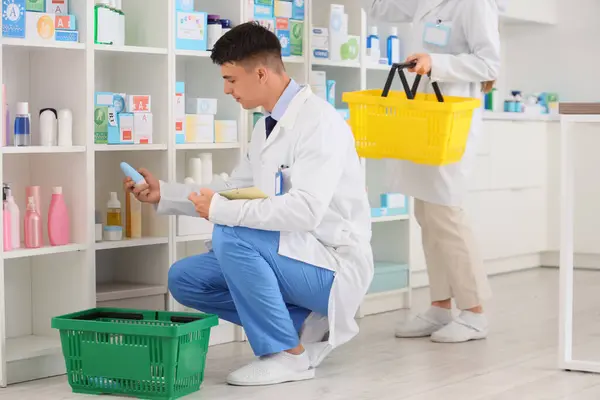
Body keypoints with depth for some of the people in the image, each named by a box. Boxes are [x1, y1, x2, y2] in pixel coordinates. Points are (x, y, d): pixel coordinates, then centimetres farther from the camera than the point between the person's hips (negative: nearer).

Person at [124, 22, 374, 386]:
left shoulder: (318, 121, -19)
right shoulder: (268, 126, 11)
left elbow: (305, 210, -31)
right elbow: (235, 191, 20)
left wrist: (221, 210, -26)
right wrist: (164, 193, 13)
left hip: (332, 267, -9)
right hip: (295, 256, 9)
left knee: (231, 235, -29)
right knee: (185, 278, 1)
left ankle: (288, 353, -14)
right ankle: (304, 323, 5)